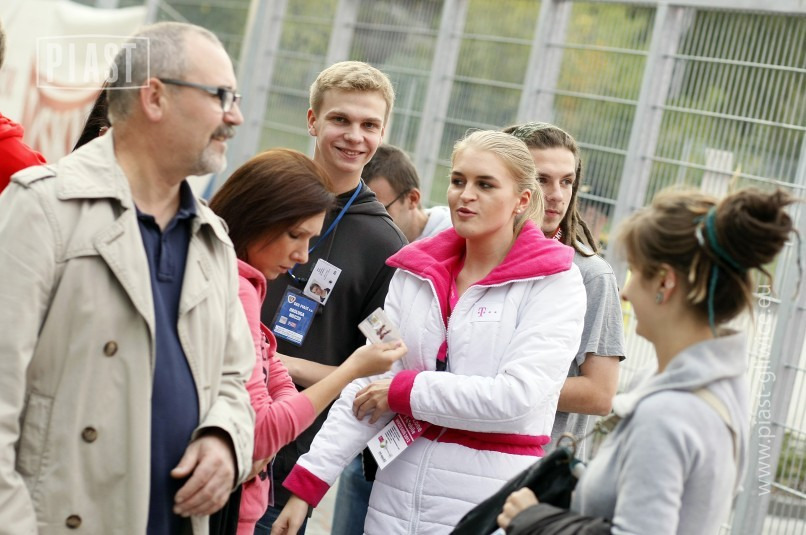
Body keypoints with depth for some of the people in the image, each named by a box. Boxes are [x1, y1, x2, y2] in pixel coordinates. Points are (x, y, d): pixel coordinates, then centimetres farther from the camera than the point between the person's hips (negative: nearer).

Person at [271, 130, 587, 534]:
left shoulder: (554, 283, -6)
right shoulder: (416, 272, 7)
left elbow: (515, 398, -17)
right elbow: (367, 385, 3)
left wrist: (402, 391, -9)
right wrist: (307, 481, -4)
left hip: (488, 501, -4)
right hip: (398, 491, 4)